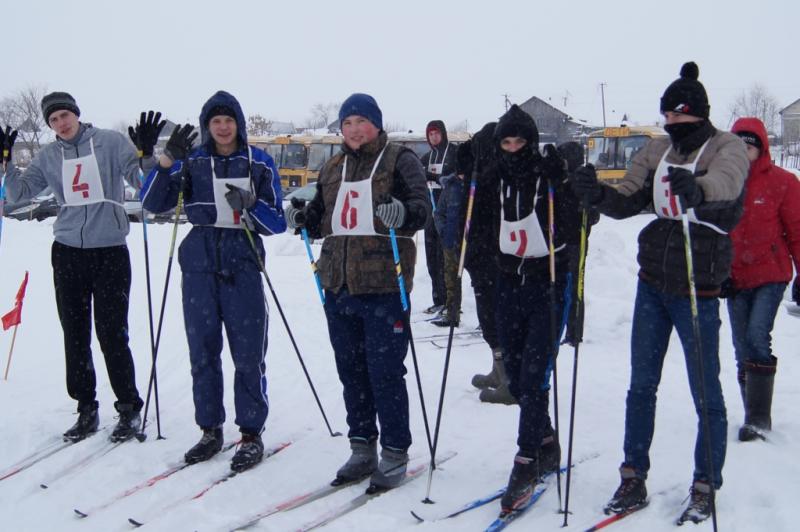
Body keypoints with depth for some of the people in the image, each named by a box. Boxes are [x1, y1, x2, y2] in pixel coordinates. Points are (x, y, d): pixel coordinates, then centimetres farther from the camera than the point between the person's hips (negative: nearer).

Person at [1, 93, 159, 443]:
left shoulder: (110, 142, 0)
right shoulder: (48, 156, 9)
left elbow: (142, 181, -6)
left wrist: (146, 154, -23)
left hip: (110, 252, -4)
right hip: (68, 253, 4)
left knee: (112, 334, -4)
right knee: (75, 335, 7)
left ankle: (129, 408, 11)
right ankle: (86, 409, 19)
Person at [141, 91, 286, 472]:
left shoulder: (259, 163, 4)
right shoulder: (192, 162, 6)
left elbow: (277, 222, 2)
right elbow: (153, 203, -3)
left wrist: (250, 205, -18)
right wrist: (168, 160, -15)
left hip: (243, 266, -2)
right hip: (199, 265, 2)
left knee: (248, 354, -2)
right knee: (202, 352, 8)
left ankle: (251, 434, 11)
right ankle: (210, 430, 21)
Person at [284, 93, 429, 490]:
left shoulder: (399, 160, 0)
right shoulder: (333, 168, 17)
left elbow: (422, 207, -10)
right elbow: (322, 217, 22)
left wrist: (403, 212, -31)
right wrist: (302, 218, 1)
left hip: (384, 283, -6)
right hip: (338, 283, 6)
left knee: (385, 372, -3)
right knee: (351, 370, 13)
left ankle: (394, 453, 11)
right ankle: (362, 449, 25)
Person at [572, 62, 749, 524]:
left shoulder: (728, 147, -7)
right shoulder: (658, 150, 7)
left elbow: (727, 182, -29)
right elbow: (627, 202, 1)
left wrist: (697, 189, -52)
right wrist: (598, 193, -21)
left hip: (698, 289, -5)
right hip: (652, 282, 5)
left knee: (706, 392, 3)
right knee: (642, 384, 10)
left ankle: (706, 487, 18)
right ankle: (634, 479, 21)